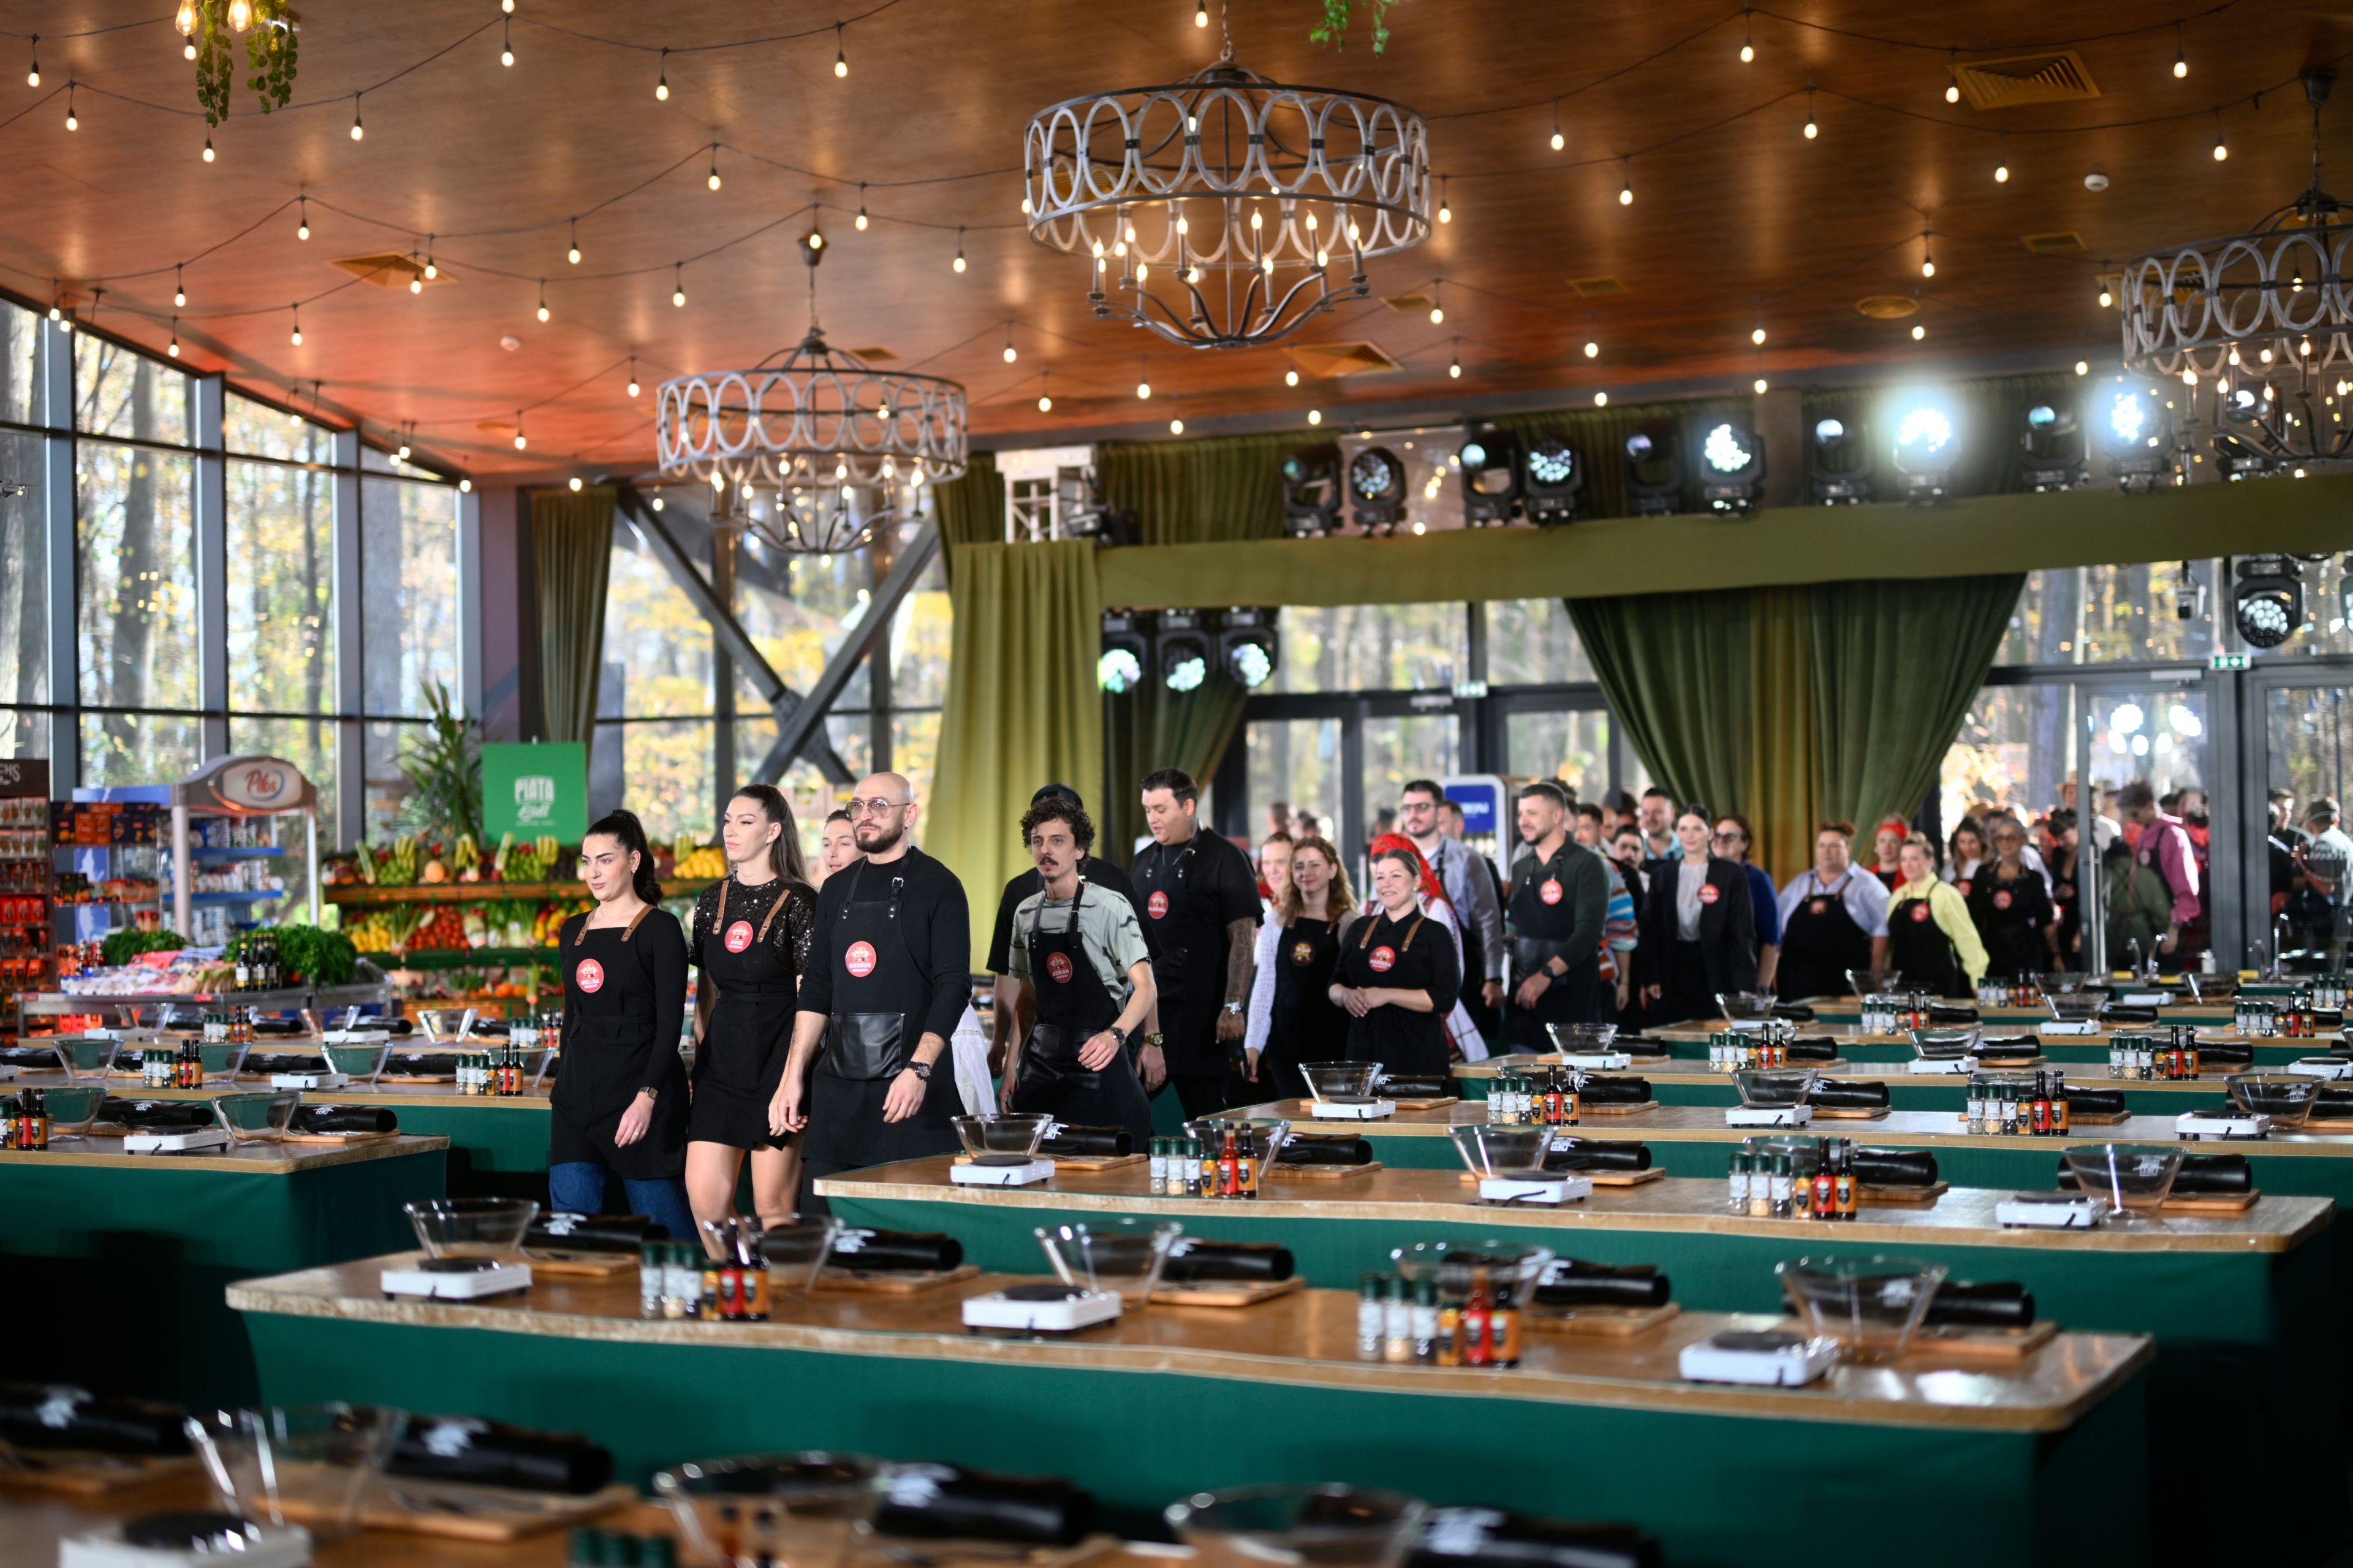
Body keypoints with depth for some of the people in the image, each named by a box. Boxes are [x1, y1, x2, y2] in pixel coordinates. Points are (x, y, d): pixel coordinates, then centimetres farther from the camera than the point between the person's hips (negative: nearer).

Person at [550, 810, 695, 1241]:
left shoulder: (660, 929, -6)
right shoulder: (573, 931, 14)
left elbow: (670, 1021, -11)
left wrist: (647, 1096, -20)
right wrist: (568, 1086, 18)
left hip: (639, 1084, -6)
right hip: (579, 1090, 6)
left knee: (661, 1216, -2)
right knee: (569, 1210, -3)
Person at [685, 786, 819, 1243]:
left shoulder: (798, 901, -6)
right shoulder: (712, 901, 12)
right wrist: (699, 1060, 12)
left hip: (777, 1057, -5)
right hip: (722, 1060, 5)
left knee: (772, 1205, -2)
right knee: (703, 1196, -2)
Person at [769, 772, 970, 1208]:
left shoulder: (937, 886, -2)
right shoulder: (837, 890, 16)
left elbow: (953, 988, -9)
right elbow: (817, 990, 17)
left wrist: (918, 1070, -20)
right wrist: (793, 1077, 8)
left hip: (910, 1087, -5)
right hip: (837, 1086, 5)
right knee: (818, 1218, 2)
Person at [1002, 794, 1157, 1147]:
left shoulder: (1110, 906, -9)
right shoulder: (1026, 913, 9)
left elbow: (1144, 987, -13)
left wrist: (1115, 1035, -30)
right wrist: (1012, 1063, 9)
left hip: (1098, 1062, -5)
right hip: (1042, 1058, 5)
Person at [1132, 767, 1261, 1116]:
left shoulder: (1224, 860, -5)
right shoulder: (1143, 862, 15)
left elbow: (1244, 939, -11)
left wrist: (1233, 1007, -18)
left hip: (1202, 1015, -6)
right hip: (1146, 1007, 6)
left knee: (1205, 1118, -4)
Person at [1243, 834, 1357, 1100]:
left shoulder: (1349, 925, 0)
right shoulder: (1277, 923, 8)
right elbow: (1263, 986, 8)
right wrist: (1252, 1044, 3)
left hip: (1333, 1046, -2)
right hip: (1284, 1045, 2)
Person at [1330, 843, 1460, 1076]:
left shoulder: (1434, 933, -1)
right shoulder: (1360, 930, 13)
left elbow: (1445, 998, -11)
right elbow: (1334, 985, 16)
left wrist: (1387, 995, -17)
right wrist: (1346, 995, -7)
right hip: (1364, 1052, 4)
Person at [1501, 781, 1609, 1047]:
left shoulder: (1586, 864, -5)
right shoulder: (1520, 868, 14)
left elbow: (1588, 932, -15)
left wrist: (1546, 975, -24)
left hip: (1572, 996, -5)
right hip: (1525, 996, 6)